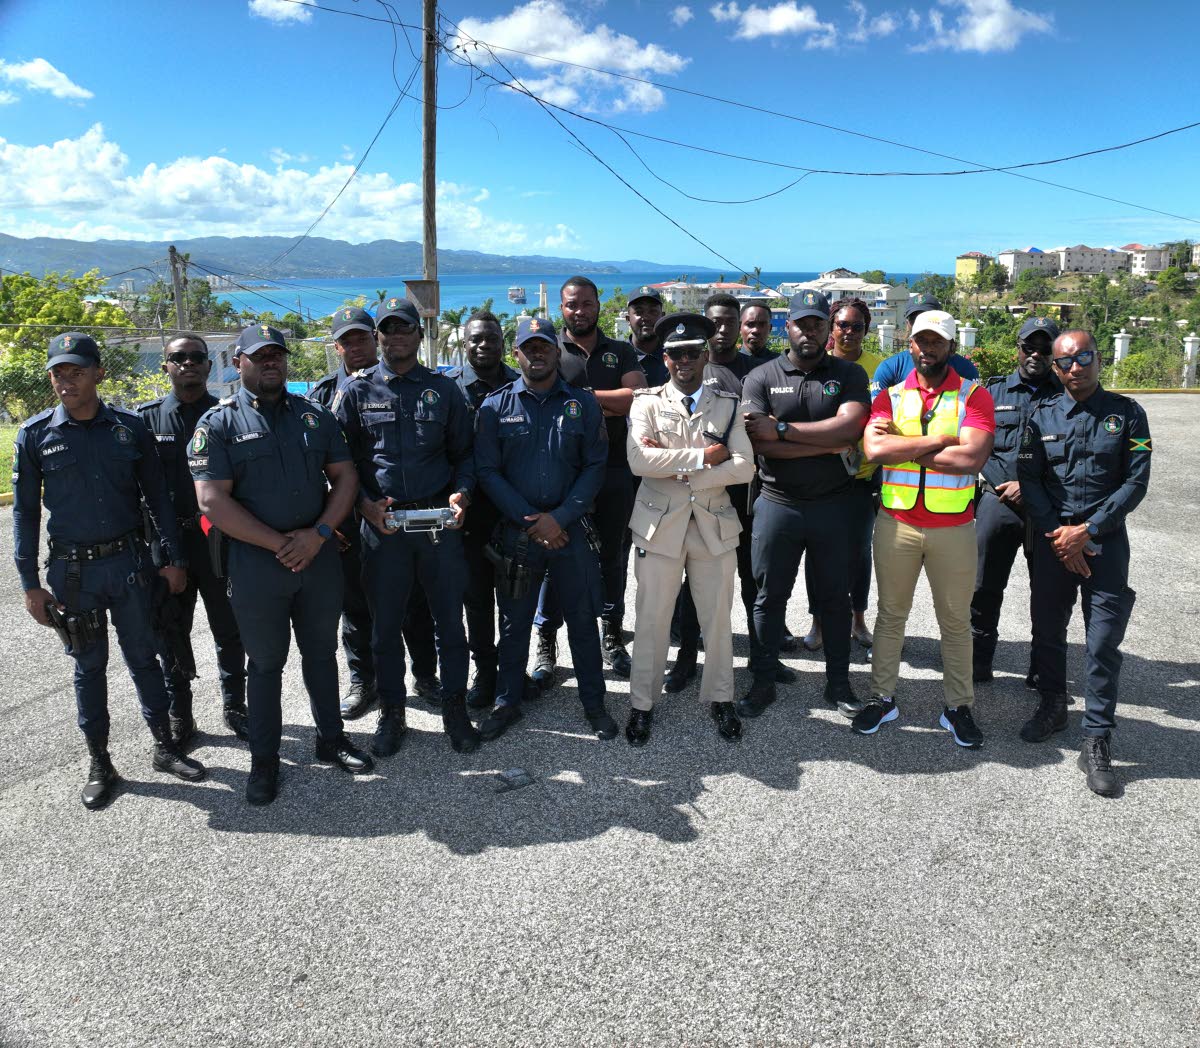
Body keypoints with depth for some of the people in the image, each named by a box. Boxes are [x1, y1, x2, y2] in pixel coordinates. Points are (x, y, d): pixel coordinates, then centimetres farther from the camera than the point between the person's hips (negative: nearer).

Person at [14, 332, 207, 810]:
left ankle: (165, 747, 24)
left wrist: (173, 558, 3)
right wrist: (30, 583, -2)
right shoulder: (35, 434, -2)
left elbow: (157, 497, 5)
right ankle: (99, 764, 23)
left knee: (143, 657, 10)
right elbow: (25, 511, 1)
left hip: (129, 561, 0)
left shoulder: (129, 426, -1)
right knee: (89, 667, 10)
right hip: (72, 570, 0)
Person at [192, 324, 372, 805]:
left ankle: (331, 739, 31)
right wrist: (280, 544, -15)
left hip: (319, 557, 3)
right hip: (256, 563, -3)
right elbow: (213, 501, -13)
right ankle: (264, 760, 23)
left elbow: (344, 476, 5)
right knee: (266, 663, 9)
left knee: (321, 653, 15)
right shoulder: (219, 423, -5)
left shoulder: (314, 415, 7)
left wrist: (318, 534, -10)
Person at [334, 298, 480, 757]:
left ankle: (454, 709, 23)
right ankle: (392, 713, 26)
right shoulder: (357, 391, 5)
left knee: (449, 620, 7)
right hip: (382, 524, 0)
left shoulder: (444, 389, 7)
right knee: (385, 625, 9)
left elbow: (464, 453, 10)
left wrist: (460, 493, -8)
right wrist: (366, 504, -10)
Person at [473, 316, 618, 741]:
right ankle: (507, 703, 26)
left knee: (583, 619, 8)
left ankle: (594, 703, 23)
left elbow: (595, 466, -1)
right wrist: (530, 520, -11)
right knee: (513, 622, 11)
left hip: (570, 529, 0)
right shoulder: (496, 406, 2)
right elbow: (488, 471, -2)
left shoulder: (582, 404, 3)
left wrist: (560, 517, -12)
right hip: (516, 531, 0)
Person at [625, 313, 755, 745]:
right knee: (652, 620, 5)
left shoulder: (727, 405, 7)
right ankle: (642, 704, 19)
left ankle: (720, 698, 28)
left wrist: (680, 471, -13)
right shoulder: (647, 403, 2)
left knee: (718, 618, 10)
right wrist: (703, 456, -13)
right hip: (660, 525, -1)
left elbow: (744, 466, -5)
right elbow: (639, 461, -14)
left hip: (714, 526, 2)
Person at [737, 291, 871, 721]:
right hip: (777, 504, 0)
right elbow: (758, 442, -14)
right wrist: (827, 444, -16)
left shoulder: (849, 375, 2)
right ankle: (763, 682, 23)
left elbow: (850, 427, -16)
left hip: (833, 504, 1)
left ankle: (838, 683, 27)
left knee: (835, 597, 12)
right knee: (769, 597, 9)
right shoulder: (761, 378, 0)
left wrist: (781, 430, -18)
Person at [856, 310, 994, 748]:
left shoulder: (974, 395, -1)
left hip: (954, 526, -1)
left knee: (955, 620, 10)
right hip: (896, 523, 2)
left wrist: (902, 447, -14)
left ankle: (958, 707, 23)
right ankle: (882, 698, 25)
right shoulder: (890, 396, 4)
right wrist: (941, 439, -16)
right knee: (890, 614, 12)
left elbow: (972, 457, -18)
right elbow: (874, 449, -15)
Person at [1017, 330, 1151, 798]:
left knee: (1104, 644, -3)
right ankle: (1052, 706, 34)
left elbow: (1135, 482, -4)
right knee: (1047, 629, 12)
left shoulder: (1126, 414, 1)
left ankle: (1096, 742, 6)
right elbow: (1029, 479, 2)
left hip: (1105, 538, -2)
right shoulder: (1042, 415, 5)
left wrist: (1087, 530, -13)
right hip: (1051, 538, 2)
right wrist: (1058, 535, -8)